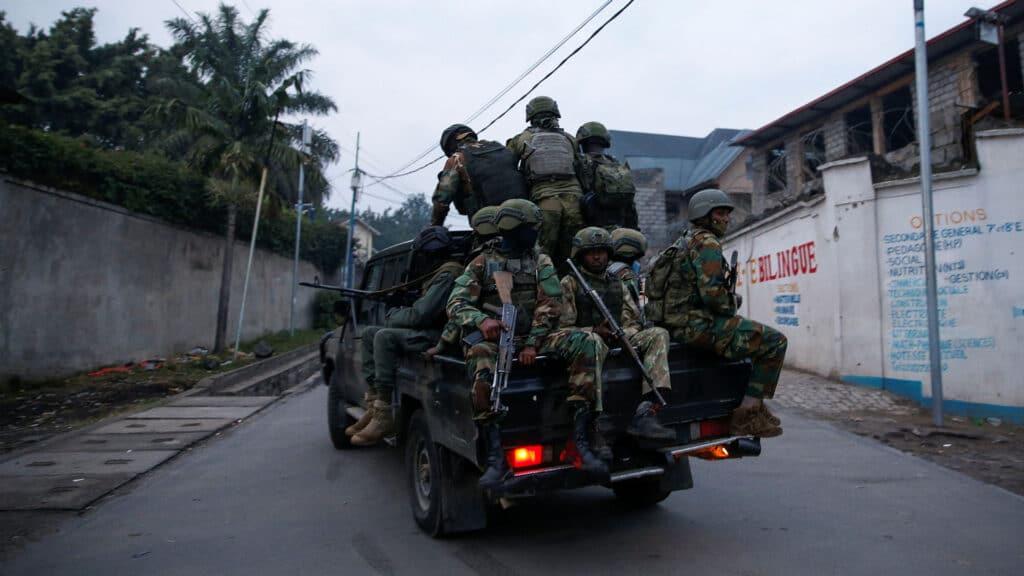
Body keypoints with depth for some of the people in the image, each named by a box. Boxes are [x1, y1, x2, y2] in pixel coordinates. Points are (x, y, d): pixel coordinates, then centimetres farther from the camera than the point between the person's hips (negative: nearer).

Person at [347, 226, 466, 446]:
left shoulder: (448, 274, -14)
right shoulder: (437, 273, 20)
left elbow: (421, 314, -21)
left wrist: (393, 316, -3)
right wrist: (397, 313, 8)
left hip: (439, 337, -11)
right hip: (427, 331, 11)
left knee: (384, 337, -27)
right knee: (369, 333, 7)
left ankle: (384, 417, -25)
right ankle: (373, 406, 1)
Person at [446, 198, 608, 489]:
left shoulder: (540, 261, 13)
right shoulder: (483, 262, 9)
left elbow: (550, 306, 3)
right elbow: (456, 304, 0)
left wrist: (533, 344, -12)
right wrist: (481, 320, -22)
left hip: (534, 337, 2)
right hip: (494, 339, -2)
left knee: (587, 342, -25)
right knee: (479, 357, -39)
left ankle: (580, 442, -28)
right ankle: (496, 459, -39)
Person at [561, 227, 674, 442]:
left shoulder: (617, 284, 24)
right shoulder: (569, 283, 8)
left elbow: (633, 321, 16)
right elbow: (564, 327, -3)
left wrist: (624, 333, -8)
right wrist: (594, 331, -19)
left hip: (619, 340, 5)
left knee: (658, 334, -21)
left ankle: (647, 414, -37)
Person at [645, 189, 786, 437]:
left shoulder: (685, 241, 22)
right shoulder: (706, 242, -10)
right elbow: (712, 292, -22)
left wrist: (728, 313, 19)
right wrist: (731, 311, -3)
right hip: (698, 324, -10)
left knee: (756, 338, 27)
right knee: (775, 341, -8)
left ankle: (753, 405, 24)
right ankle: (748, 412, -7)